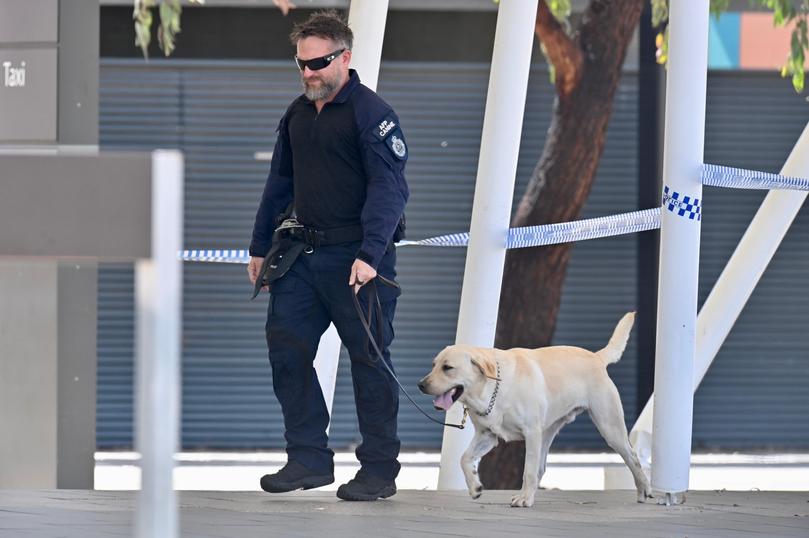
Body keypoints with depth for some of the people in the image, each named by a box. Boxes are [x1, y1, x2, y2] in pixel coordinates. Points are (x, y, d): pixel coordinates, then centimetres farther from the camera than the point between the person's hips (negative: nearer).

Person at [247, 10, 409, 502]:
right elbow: (280, 184, 23)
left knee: (369, 359, -2)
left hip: (357, 261, -7)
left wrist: (369, 256, -25)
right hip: (305, 254, 7)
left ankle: (380, 470, 6)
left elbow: (389, 189, -17)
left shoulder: (372, 114, -10)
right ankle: (309, 458, 10)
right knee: (286, 347, 2)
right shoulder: (297, 115, 13)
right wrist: (260, 248, 21)